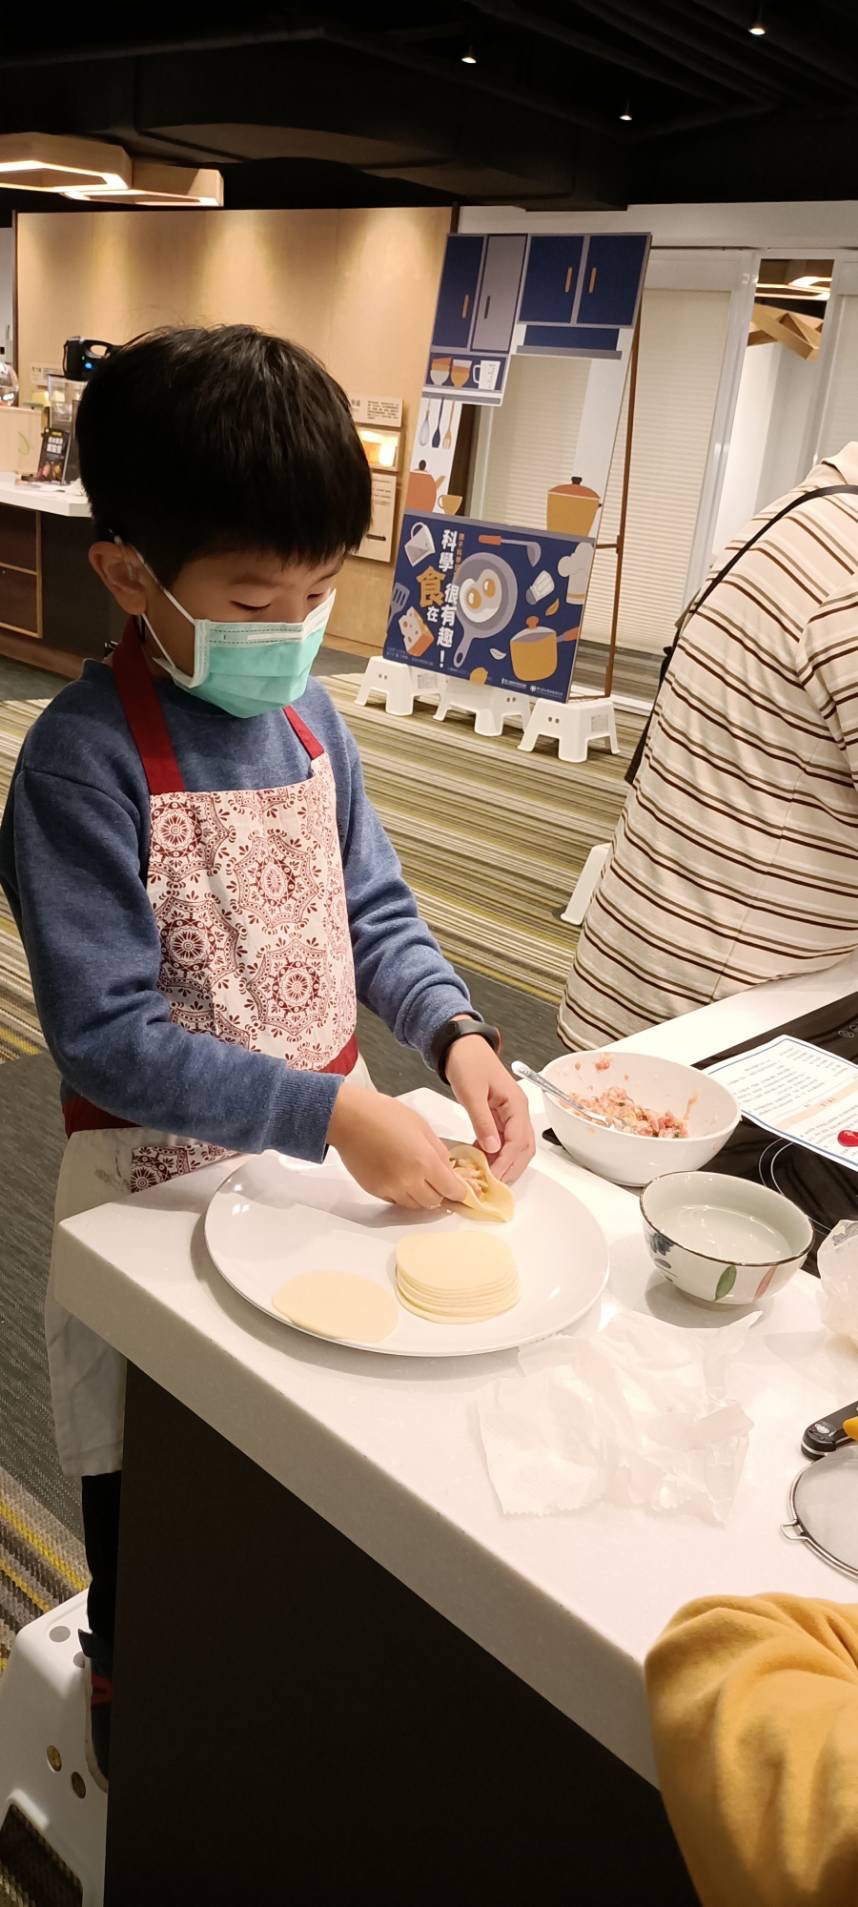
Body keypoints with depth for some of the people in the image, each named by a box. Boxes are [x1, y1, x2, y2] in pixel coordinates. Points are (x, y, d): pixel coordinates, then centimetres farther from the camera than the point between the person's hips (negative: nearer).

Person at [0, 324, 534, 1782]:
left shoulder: (306, 717, -2)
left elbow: (377, 918, 6)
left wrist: (454, 1036, -13)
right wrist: (333, 1116, -28)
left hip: (324, 1147, 6)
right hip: (156, 1179, -5)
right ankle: (135, 1741, 45)